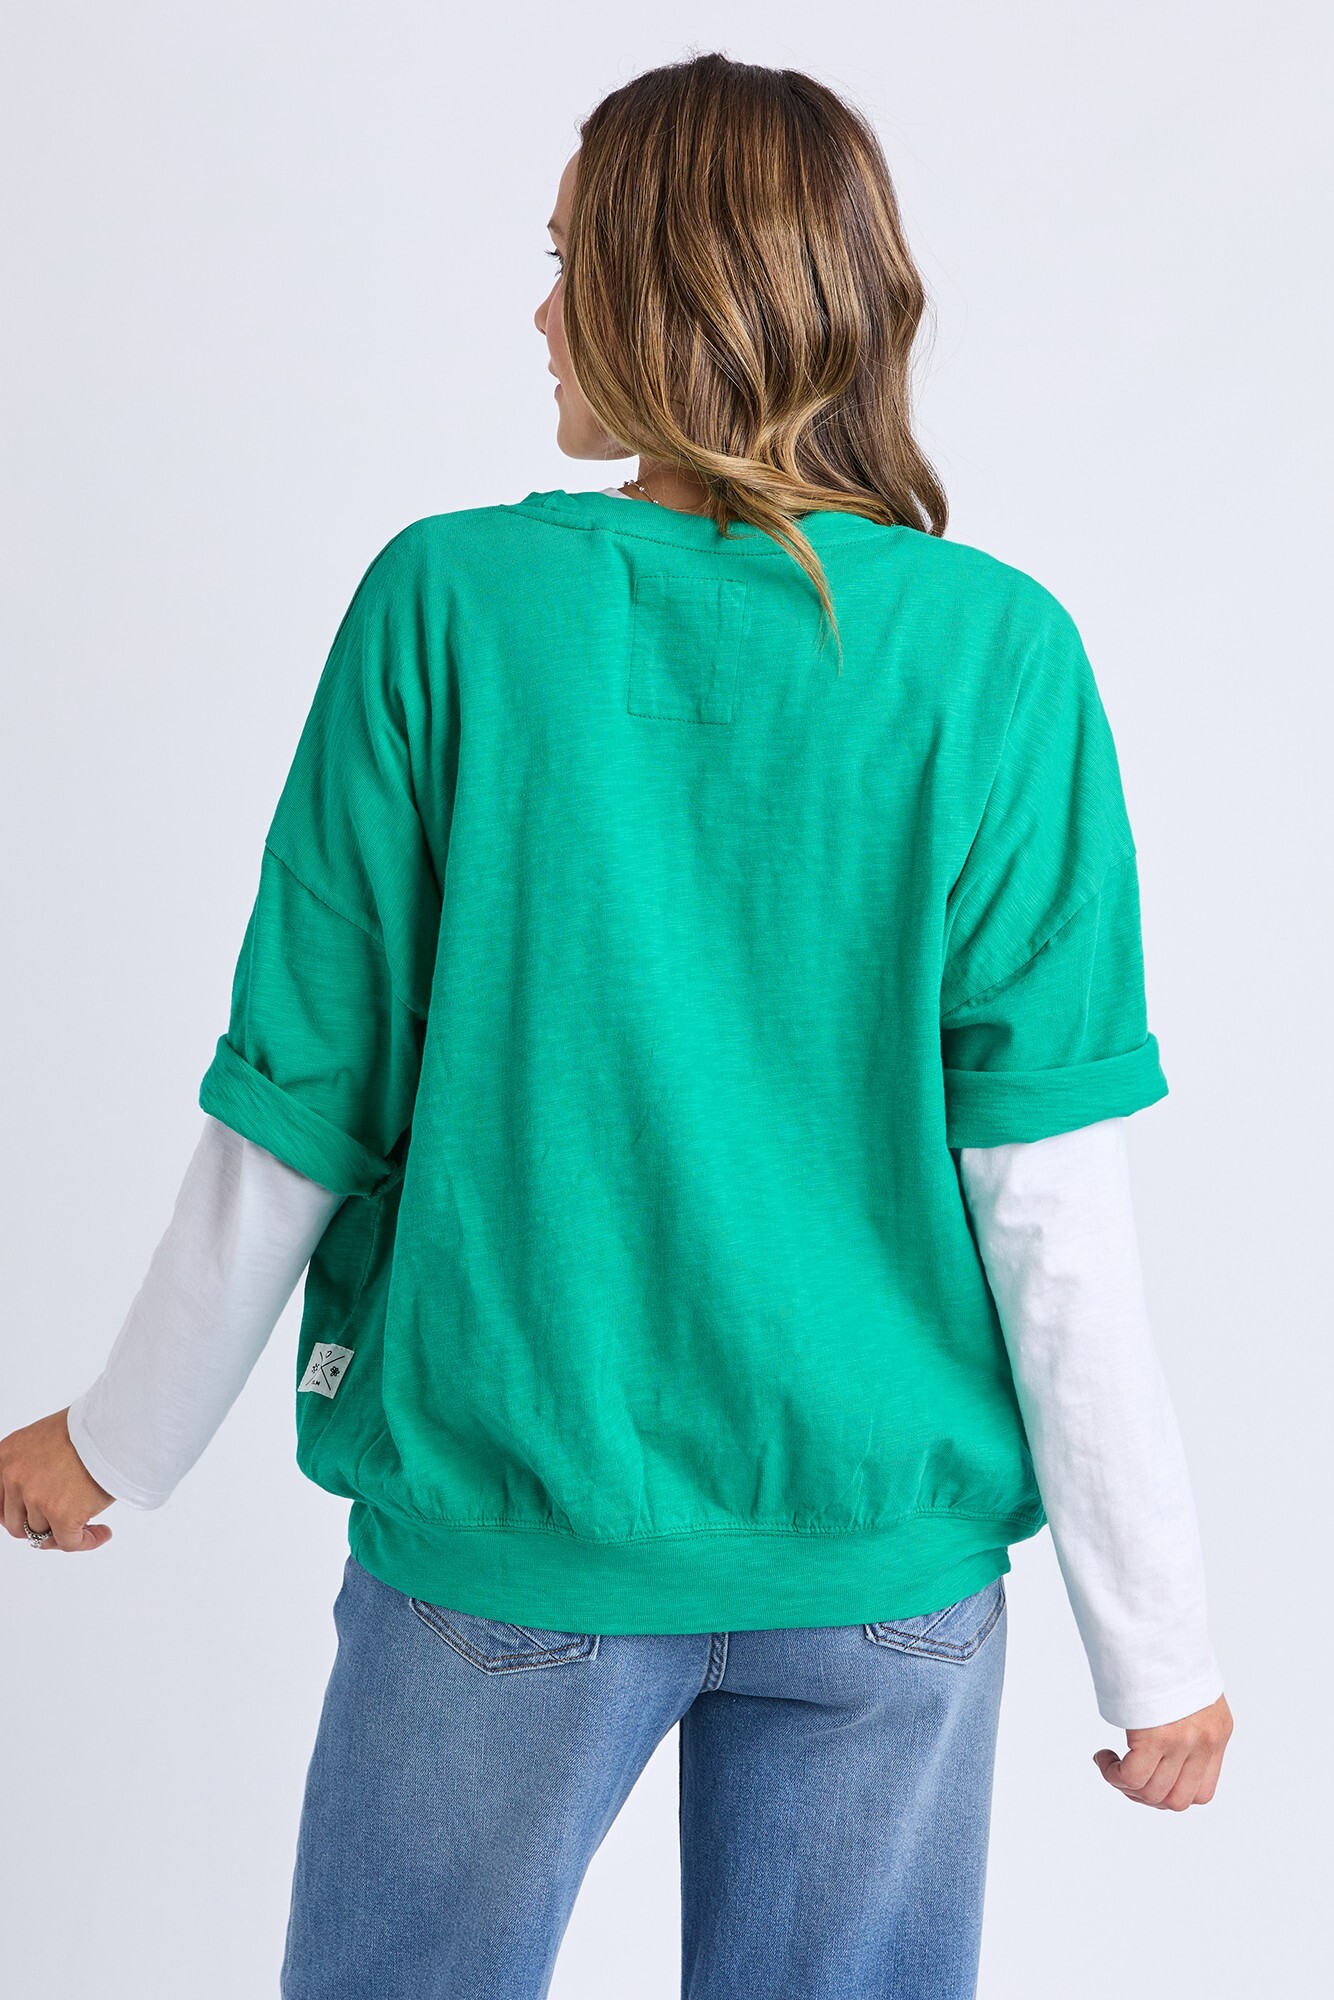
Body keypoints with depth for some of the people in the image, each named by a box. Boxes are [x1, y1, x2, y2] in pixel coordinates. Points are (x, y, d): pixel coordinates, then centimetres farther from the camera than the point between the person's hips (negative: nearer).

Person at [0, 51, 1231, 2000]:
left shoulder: (450, 600, -9)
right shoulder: (998, 650, -7)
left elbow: (298, 1108, -5)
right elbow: (1052, 1195, -9)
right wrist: (1155, 1632, 0)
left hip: (510, 1515, -1)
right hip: (883, 1547, 1)